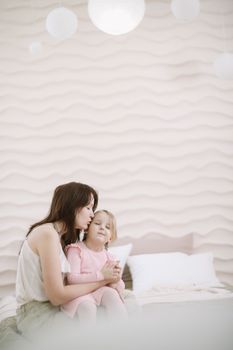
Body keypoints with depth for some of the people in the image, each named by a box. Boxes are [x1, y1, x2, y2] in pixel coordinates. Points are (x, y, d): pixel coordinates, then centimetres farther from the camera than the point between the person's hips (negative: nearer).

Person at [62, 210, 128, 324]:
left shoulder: (108, 257, 11)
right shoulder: (77, 250, -5)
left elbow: (121, 286, 11)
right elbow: (72, 278, -19)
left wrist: (116, 281, -14)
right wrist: (101, 275, -25)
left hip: (100, 292, 4)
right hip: (79, 293, -4)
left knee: (111, 293, -26)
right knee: (87, 306, -35)